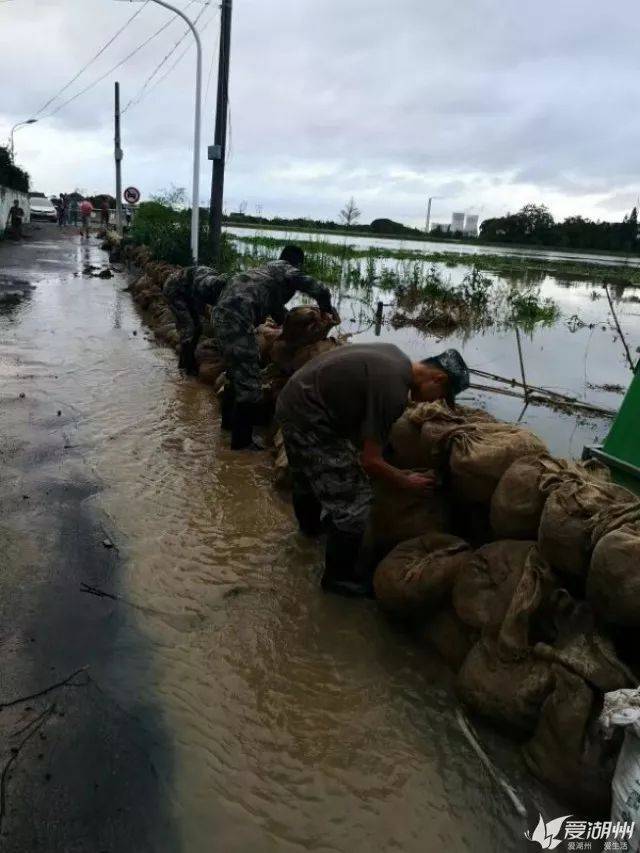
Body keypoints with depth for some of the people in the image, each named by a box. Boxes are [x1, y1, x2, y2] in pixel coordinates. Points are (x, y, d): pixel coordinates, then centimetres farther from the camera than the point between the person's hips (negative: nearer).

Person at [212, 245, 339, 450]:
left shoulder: (269, 270, 30)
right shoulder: (288, 271, 5)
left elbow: (278, 310, 38)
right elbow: (319, 290, -7)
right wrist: (326, 309, 12)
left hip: (221, 312, 10)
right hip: (236, 319, -10)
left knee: (236, 373, 25)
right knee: (249, 381, -4)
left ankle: (229, 420, 41)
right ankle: (241, 440, 3)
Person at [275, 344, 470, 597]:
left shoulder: (396, 355, 3)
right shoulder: (393, 392, -25)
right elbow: (370, 461, -20)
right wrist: (407, 483, -2)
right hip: (309, 420, -10)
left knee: (307, 476, 34)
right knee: (352, 503, -2)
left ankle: (310, 524, 62)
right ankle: (340, 577, 18)